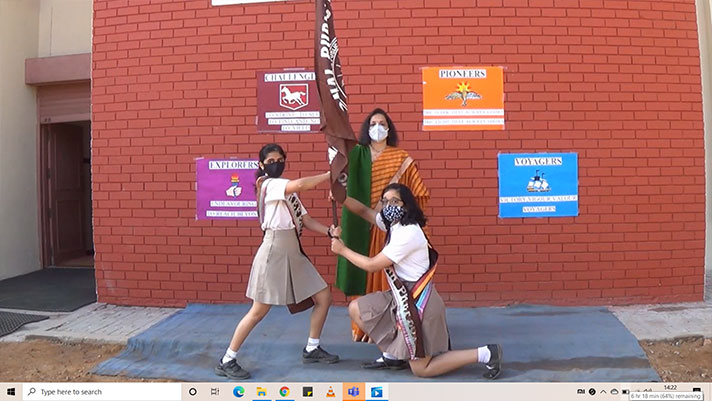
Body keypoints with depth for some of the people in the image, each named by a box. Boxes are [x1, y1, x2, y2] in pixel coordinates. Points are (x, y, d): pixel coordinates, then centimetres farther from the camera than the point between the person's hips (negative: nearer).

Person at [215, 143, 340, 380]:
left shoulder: (288, 191, 19)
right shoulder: (269, 185, -8)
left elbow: (306, 221, 13)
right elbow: (300, 184, -29)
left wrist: (329, 231, -3)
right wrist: (330, 175, -18)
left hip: (294, 253, 9)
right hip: (274, 252, -9)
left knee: (323, 297, 9)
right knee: (259, 311, -6)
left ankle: (311, 349, 22)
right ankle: (227, 362, 7)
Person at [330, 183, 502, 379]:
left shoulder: (408, 234, -23)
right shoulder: (394, 224, 4)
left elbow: (372, 265, -18)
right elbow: (364, 211, 14)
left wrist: (343, 250, -6)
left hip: (416, 302, -9)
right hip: (401, 297, 9)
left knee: (421, 370, 0)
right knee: (356, 309, 10)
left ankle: (485, 354, 2)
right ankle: (394, 354, 20)